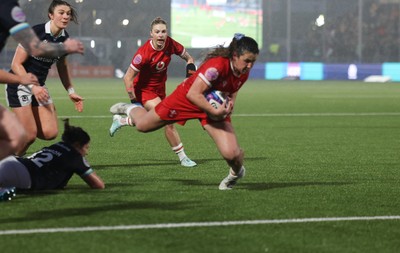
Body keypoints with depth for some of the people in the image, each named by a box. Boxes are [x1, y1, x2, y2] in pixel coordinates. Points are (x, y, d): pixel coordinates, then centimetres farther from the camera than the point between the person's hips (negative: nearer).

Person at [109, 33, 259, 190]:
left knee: (231, 153, -16)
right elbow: (193, 94, -37)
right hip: (186, 99, -4)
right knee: (142, 126, 15)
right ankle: (131, 110, 54)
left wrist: (230, 104, -9)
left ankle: (236, 172, 23)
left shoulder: (243, 73, -14)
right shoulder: (217, 65, -38)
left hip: (215, 107, 4)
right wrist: (213, 111, -36)